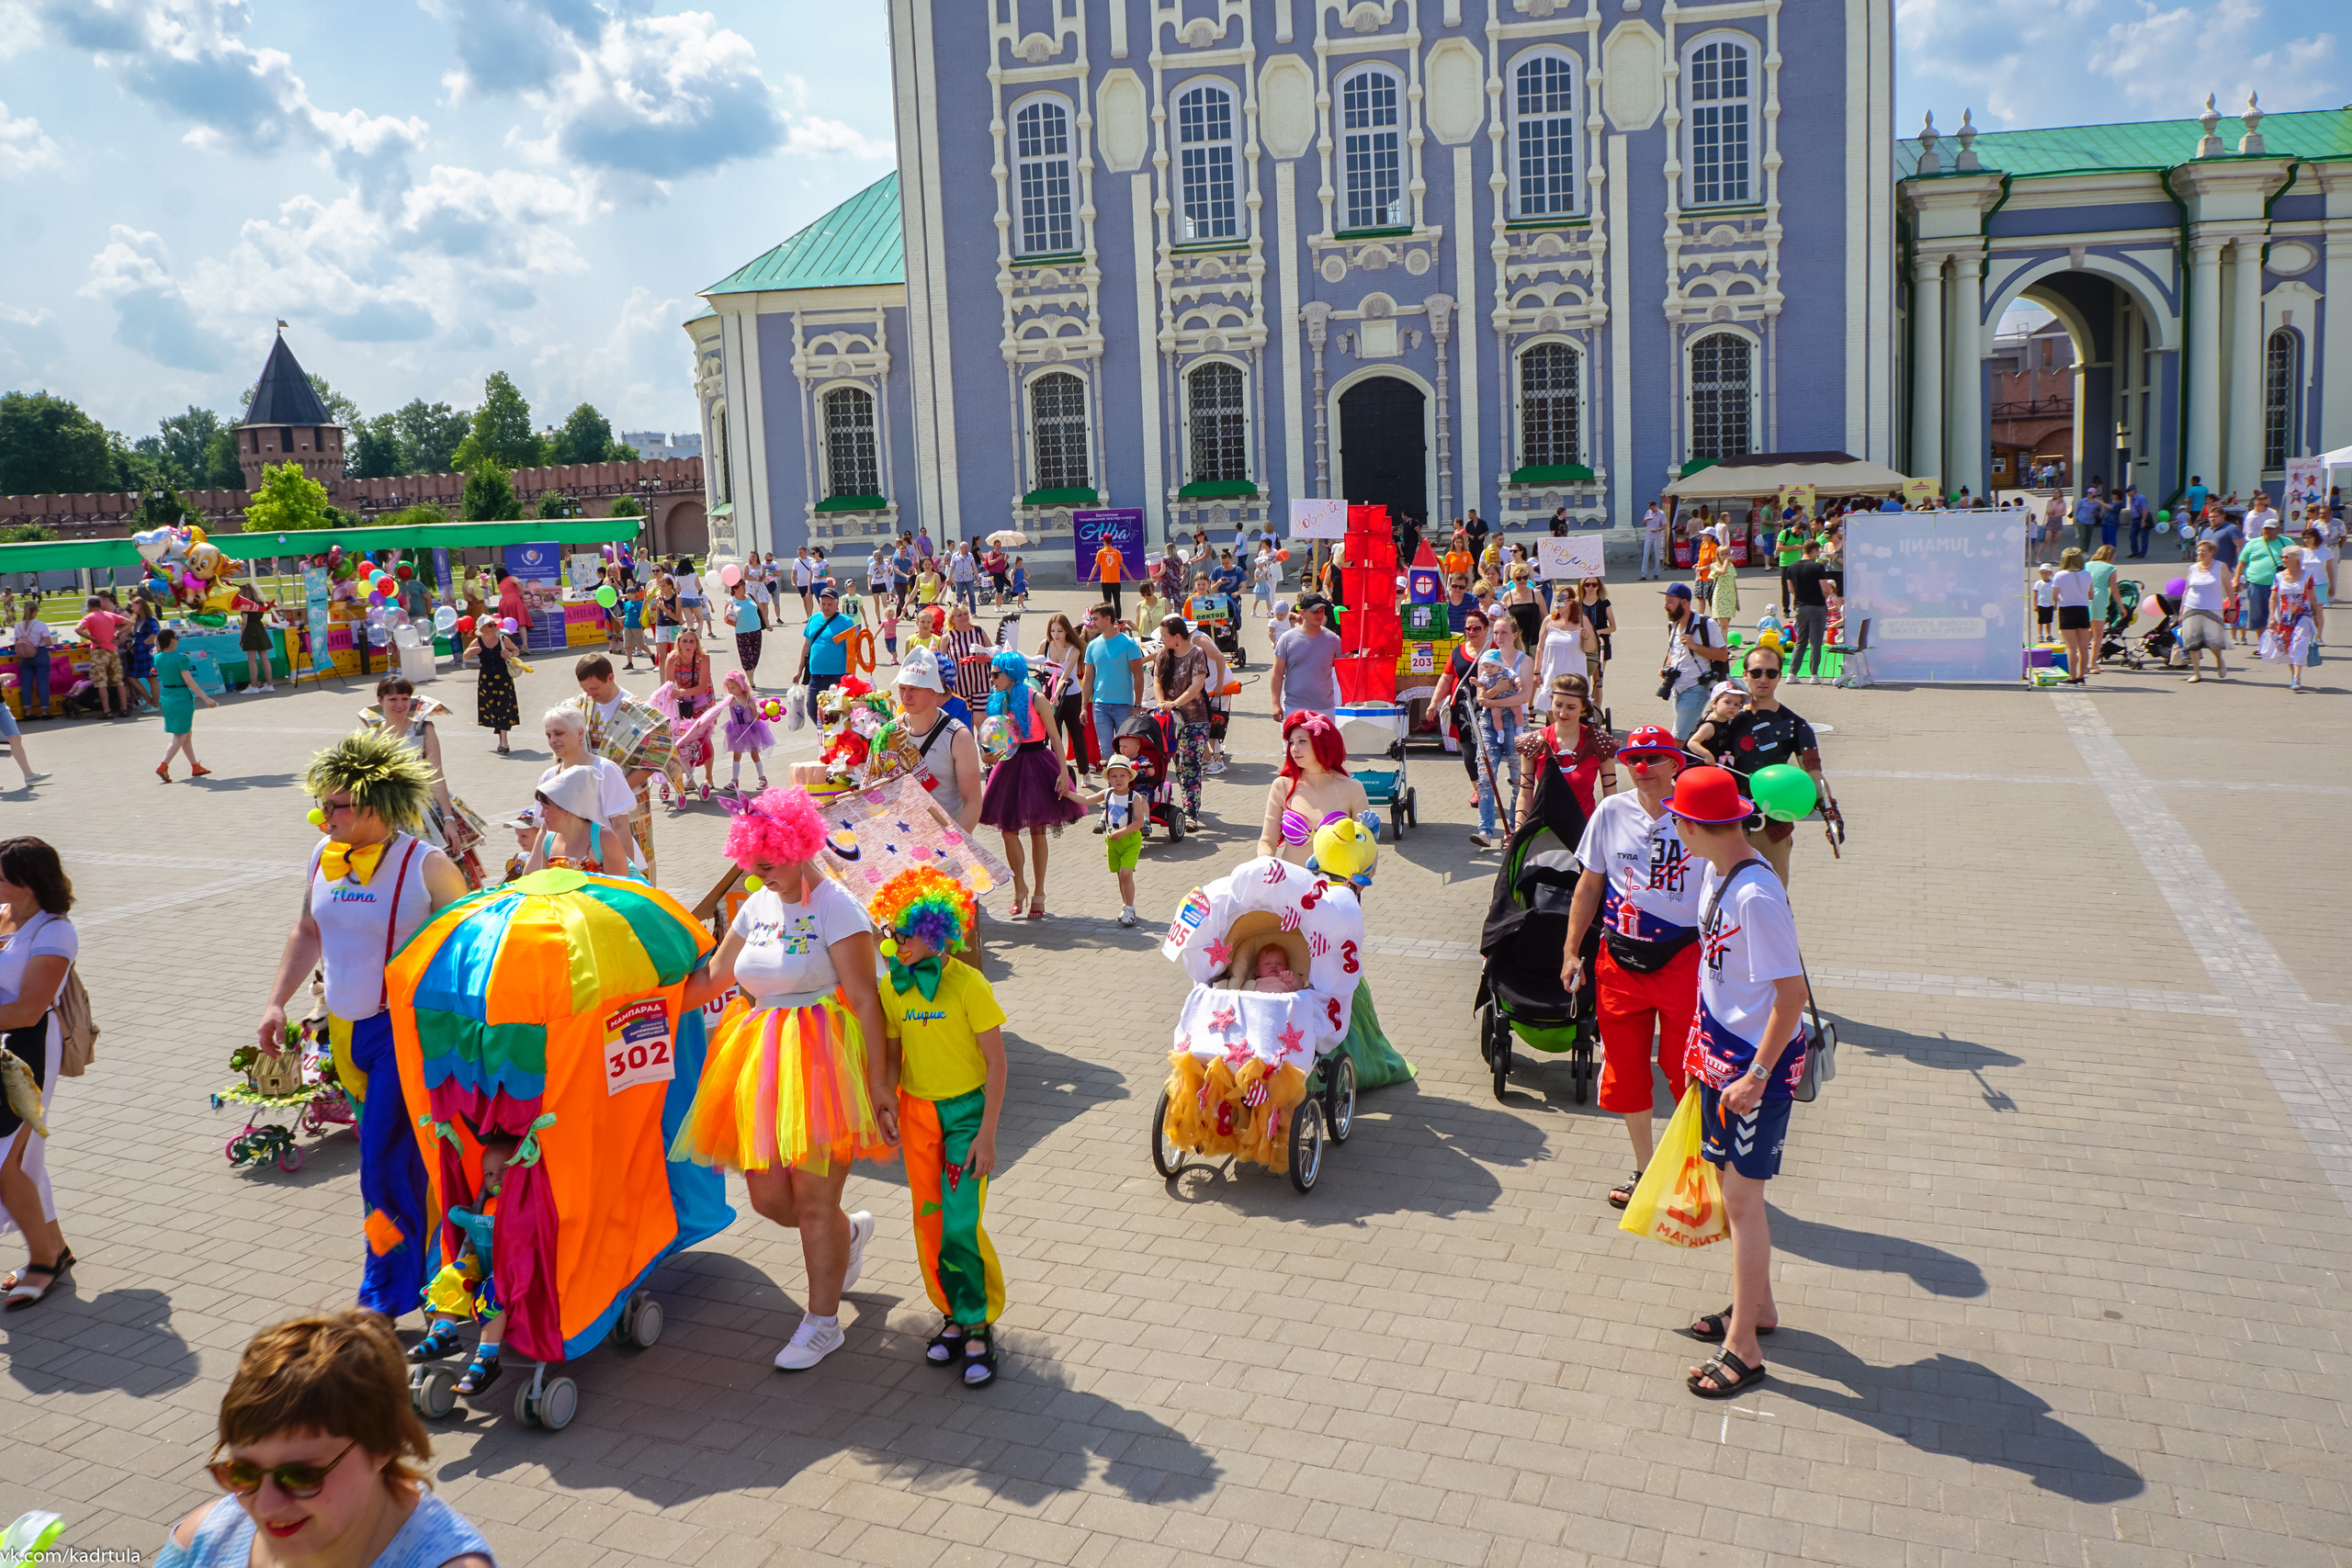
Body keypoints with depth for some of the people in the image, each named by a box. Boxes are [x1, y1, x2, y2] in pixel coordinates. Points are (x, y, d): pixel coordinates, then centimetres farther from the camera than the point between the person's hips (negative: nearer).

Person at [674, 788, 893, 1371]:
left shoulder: (835, 907, -12)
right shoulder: (757, 907, 10)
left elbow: (865, 1000, -15)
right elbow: (712, 979, 15)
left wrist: (876, 1084, -18)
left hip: (822, 1060, -7)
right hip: (763, 1061, 7)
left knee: (813, 1199, -1)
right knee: (768, 1196, 8)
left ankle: (822, 1322, 17)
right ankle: (849, 1233, 39)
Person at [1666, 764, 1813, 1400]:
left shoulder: (1757, 897, -27)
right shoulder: (1714, 873, 2)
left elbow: (1792, 991, -24)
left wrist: (1758, 1075, -22)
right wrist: (1707, 1046, 19)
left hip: (1758, 1062, -9)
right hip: (1720, 1052, 9)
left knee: (1742, 1198, 0)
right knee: (1734, 1187, 19)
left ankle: (1743, 1349, 11)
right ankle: (1758, 1307, 37)